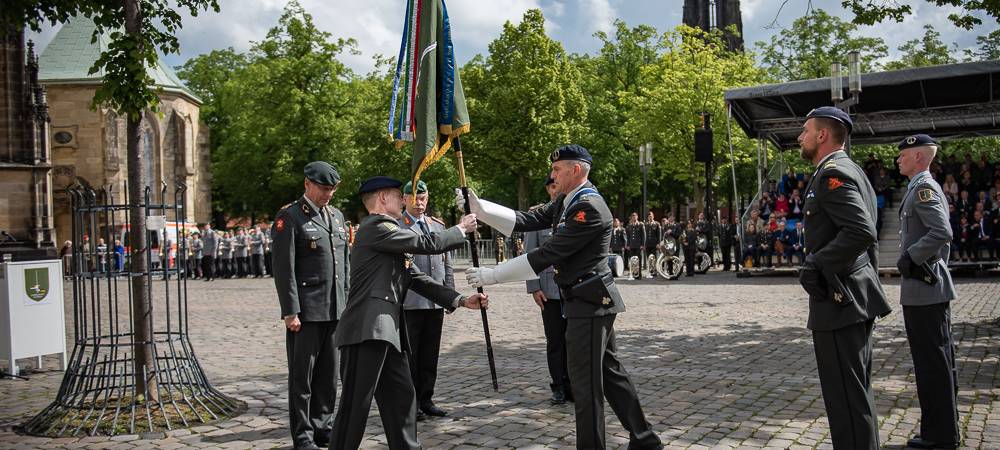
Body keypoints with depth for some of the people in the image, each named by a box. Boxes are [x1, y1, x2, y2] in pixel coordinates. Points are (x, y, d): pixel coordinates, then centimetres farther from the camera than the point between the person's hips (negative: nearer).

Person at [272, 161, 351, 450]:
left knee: (329, 374, 12)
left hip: (335, 311, 6)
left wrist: (348, 302, 13)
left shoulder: (336, 216, 15)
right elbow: (284, 268, -11)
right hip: (306, 312, -6)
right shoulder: (289, 217, -6)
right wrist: (290, 312, -15)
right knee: (302, 376, 3)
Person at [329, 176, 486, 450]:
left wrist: (461, 300, 13)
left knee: (402, 400, 11)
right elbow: (426, 244, -10)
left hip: (387, 331, 10)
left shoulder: (387, 232, 24)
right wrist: (461, 230, 7)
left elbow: (416, 279, 20)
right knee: (356, 405, -7)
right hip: (367, 330, -10)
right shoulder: (376, 226, -7)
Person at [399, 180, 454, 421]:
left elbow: (447, 263, 18)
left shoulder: (438, 225, 15)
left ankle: (426, 400, 20)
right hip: (409, 303, -5)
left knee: (430, 355, 11)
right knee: (409, 355, 2)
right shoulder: (396, 227, -3)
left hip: (436, 302, 5)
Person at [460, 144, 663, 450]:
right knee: (609, 371, 16)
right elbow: (526, 220, 6)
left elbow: (548, 253, -22)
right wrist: (478, 207, -4)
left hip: (590, 302, -10)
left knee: (585, 380, -3)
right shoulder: (563, 204, 12)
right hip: (589, 301, 10)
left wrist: (492, 275, -20)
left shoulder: (589, 207, -19)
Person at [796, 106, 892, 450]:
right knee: (858, 392, 19)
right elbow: (867, 235, 21)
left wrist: (814, 265, -20)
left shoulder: (833, 173, -15)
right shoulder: (852, 171, 17)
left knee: (847, 397, -5)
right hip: (856, 298, 11)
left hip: (838, 300, -11)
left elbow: (861, 232, -27)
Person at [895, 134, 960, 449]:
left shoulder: (923, 188, -14)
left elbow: (942, 233, -26)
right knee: (939, 360, 15)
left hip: (923, 290, -11)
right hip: (930, 288, 11)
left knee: (932, 361, -4)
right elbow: (942, 237, 23)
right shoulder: (927, 188, 17)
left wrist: (909, 258, -18)